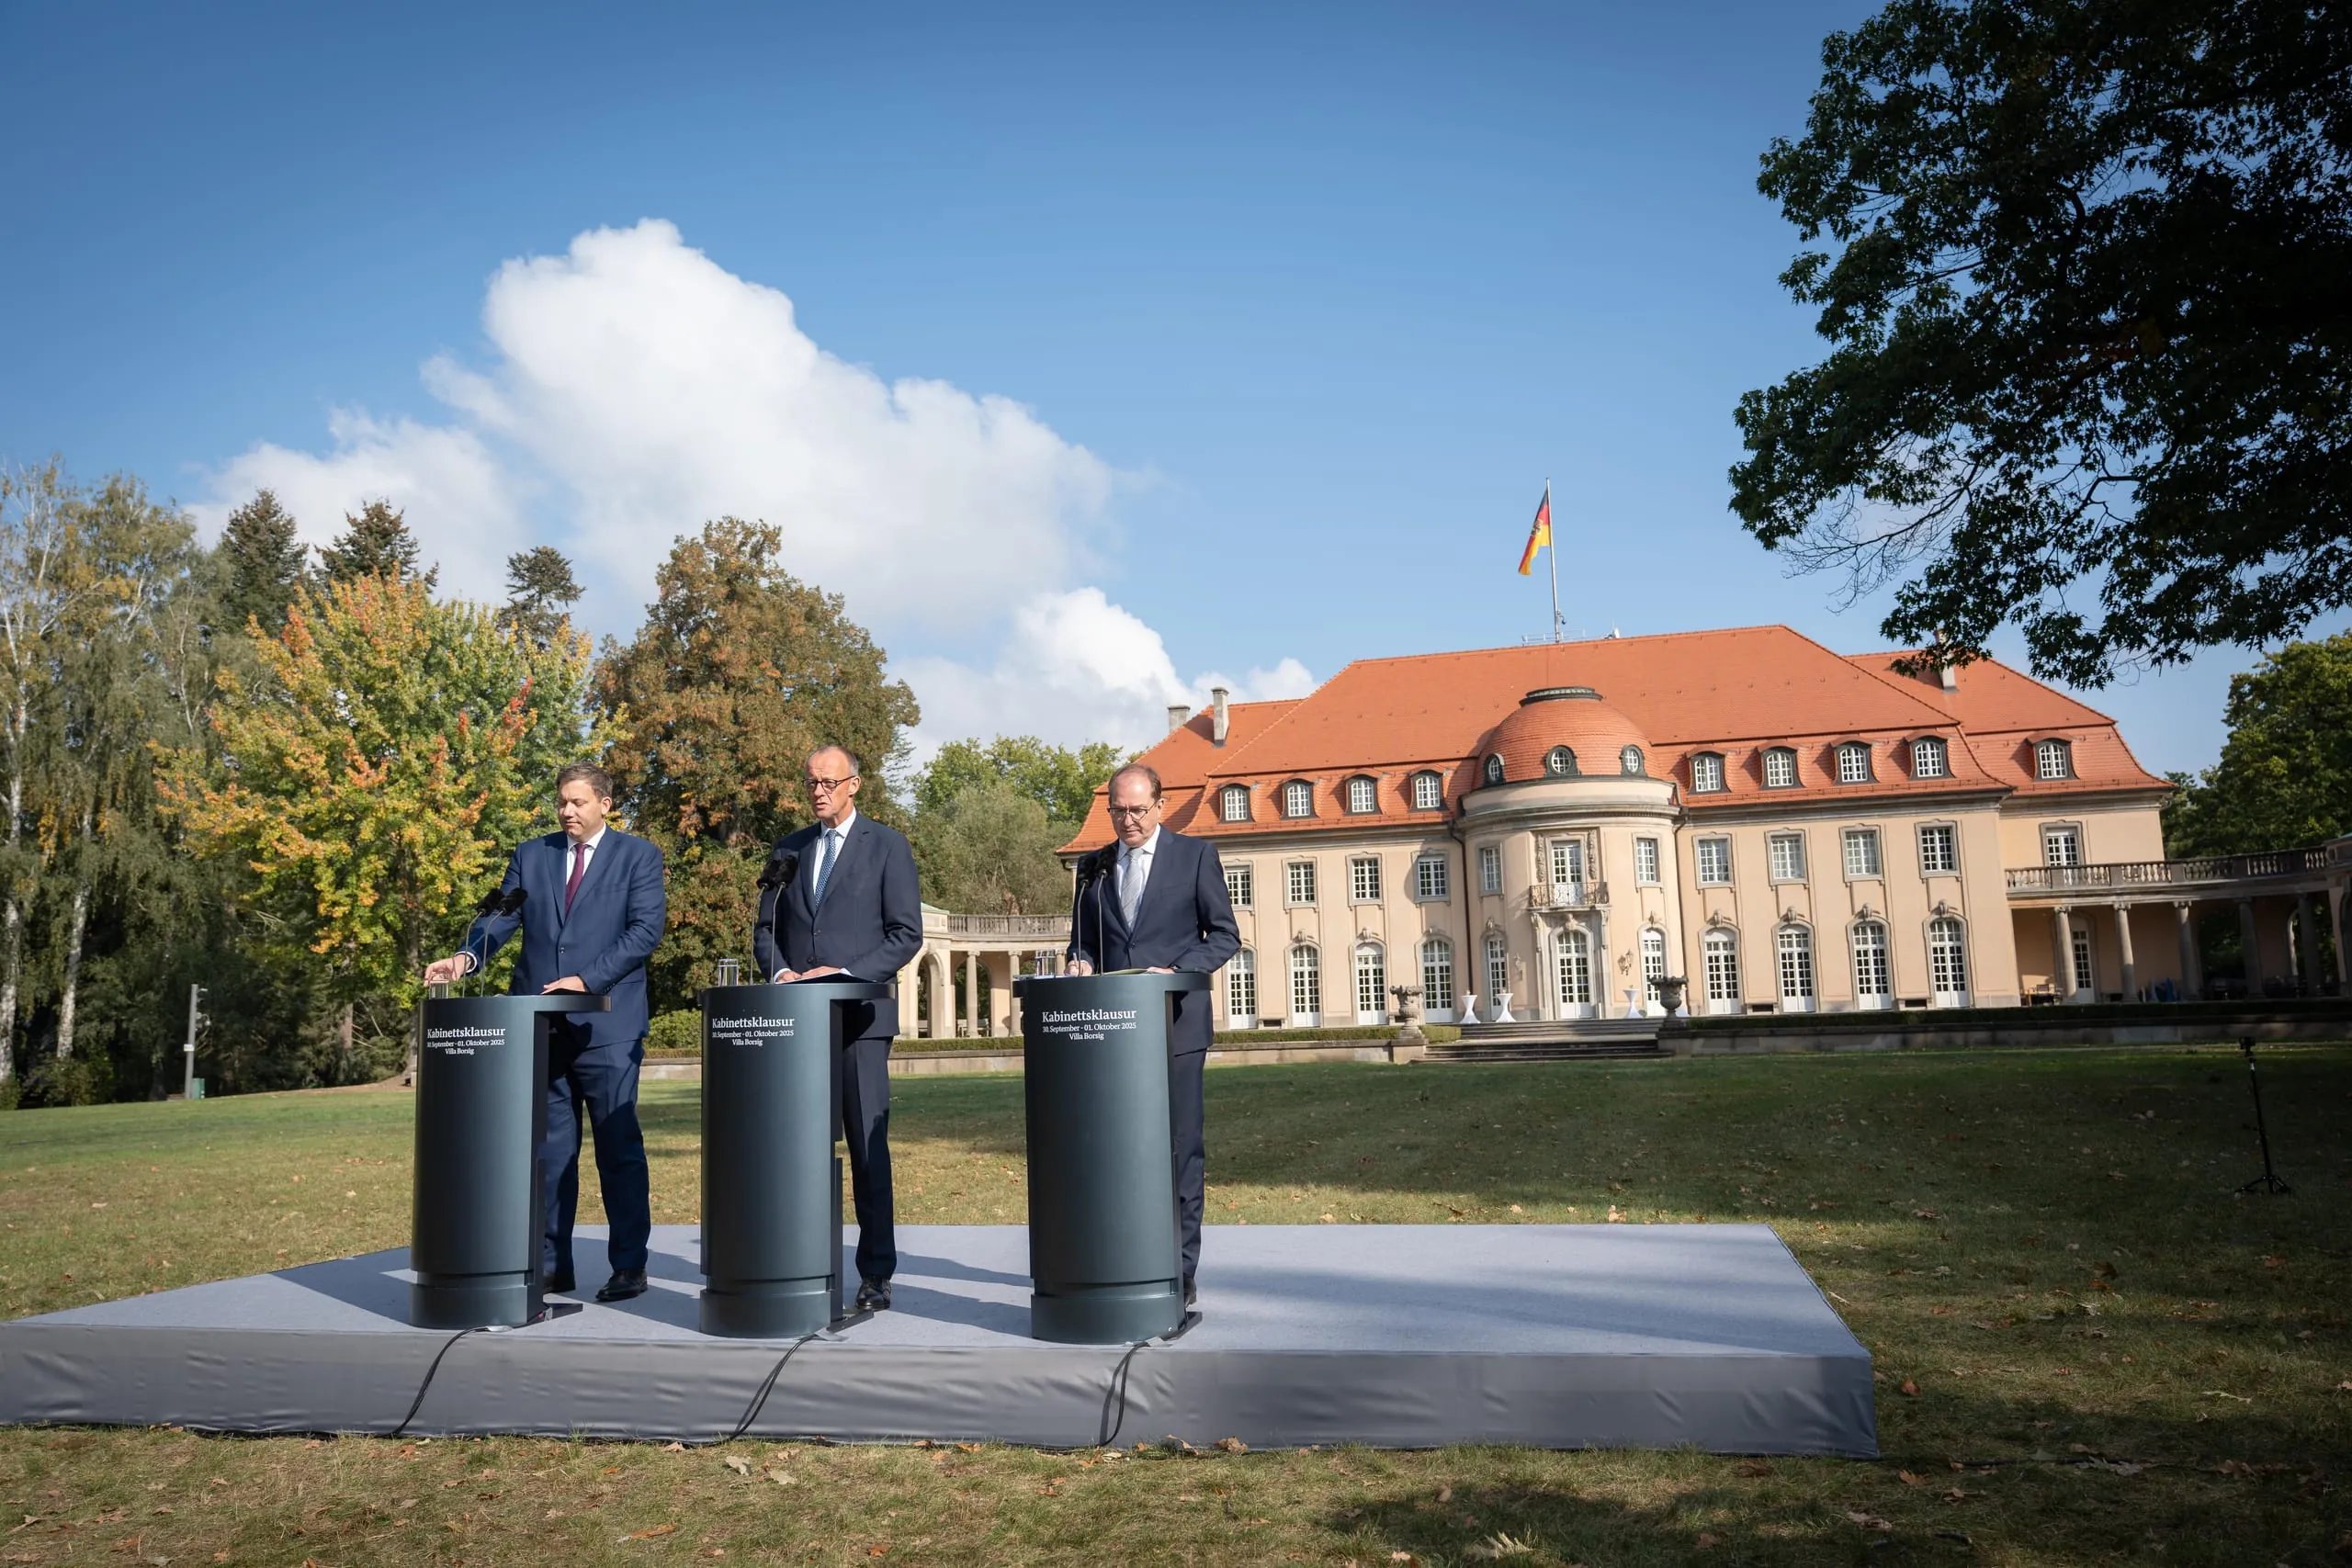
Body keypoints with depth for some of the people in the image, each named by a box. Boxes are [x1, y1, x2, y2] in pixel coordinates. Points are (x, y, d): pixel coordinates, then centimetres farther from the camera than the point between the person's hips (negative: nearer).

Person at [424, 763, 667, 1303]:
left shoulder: (638, 856, 3)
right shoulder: (531, 855, 14)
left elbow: (646, 929, -7)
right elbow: (501, 916, 6)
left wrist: (588, 980, -15)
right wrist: (466, 957, -14)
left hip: (606, 1024, -4)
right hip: (540, 1024, 4)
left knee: (618, 1146, -1)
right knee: (548, 1148, 8)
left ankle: (629, 1267, 7)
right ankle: (551, 1266, 16)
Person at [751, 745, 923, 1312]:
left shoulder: (887, 845, 5)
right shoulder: (788, 850, 17)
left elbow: (906, 933, -1)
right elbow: (765, 929, 18)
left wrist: (847, 974, -12)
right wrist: (778, 971, -3)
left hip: (860, 1014, -3)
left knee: (868, 1144, -4)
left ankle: (876, 1274, 1)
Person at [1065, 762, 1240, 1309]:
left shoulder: (1195, 855, 4)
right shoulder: (1094, 867, 15)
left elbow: (1225, 935, 2)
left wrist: (1176, 972, -13)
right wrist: (1082, 964, -4)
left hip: (1174, 1022, -3)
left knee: (1180, 1146, -2)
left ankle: (1180, 1273, 5)